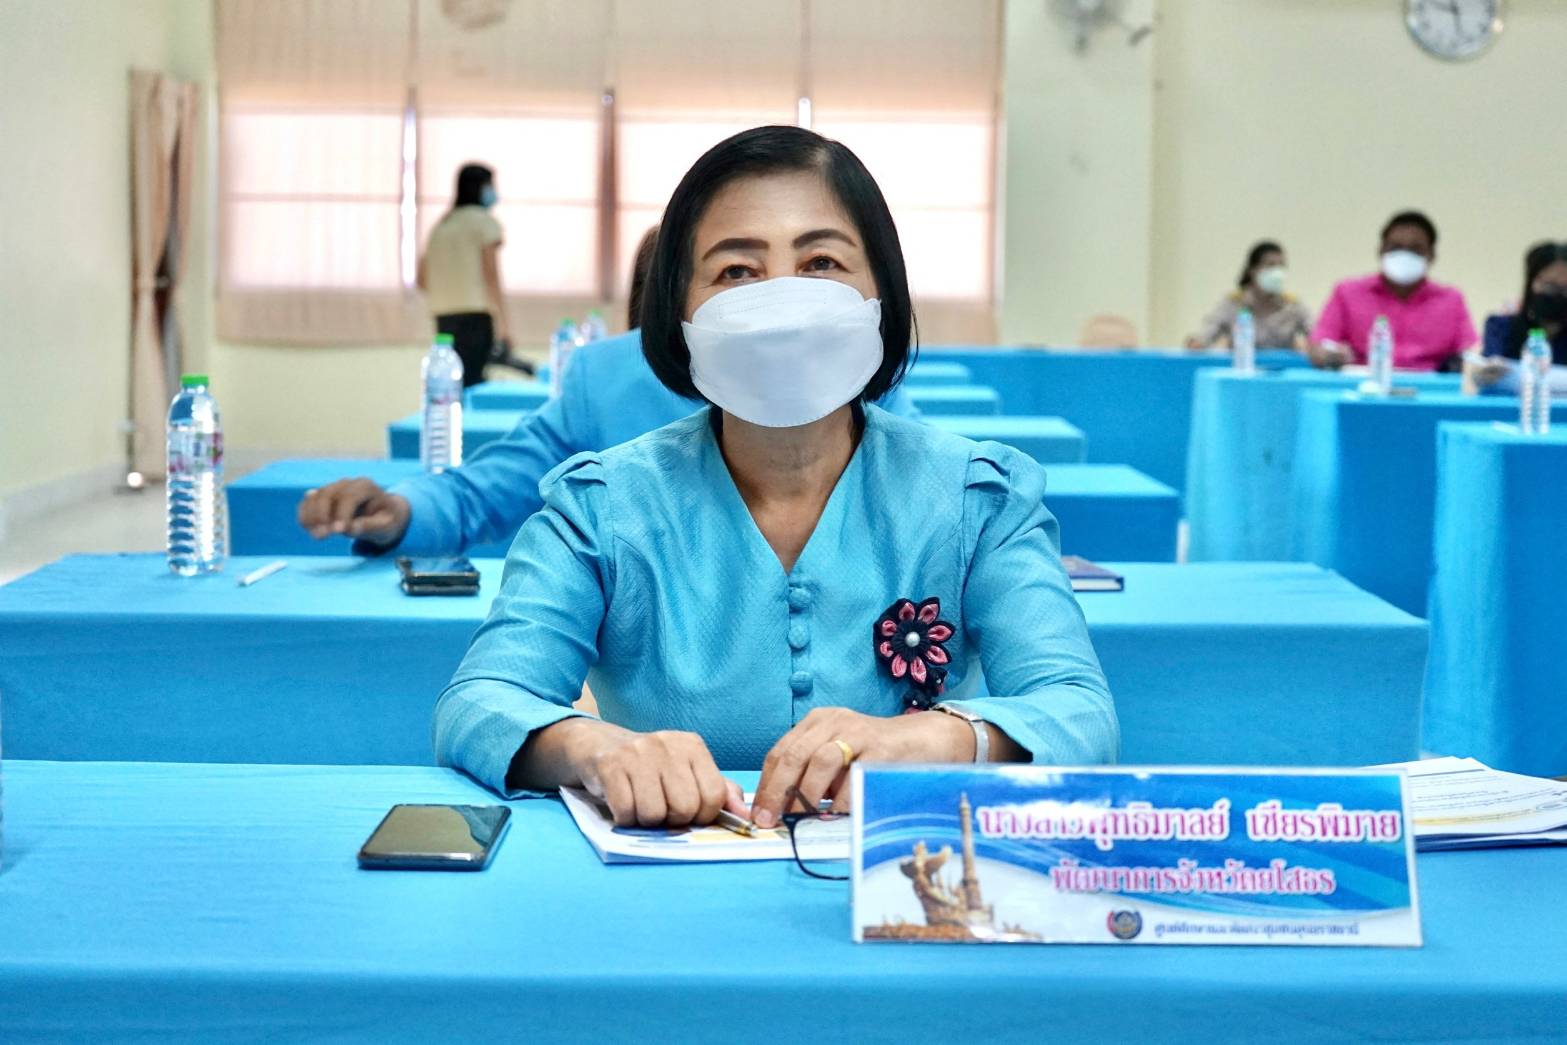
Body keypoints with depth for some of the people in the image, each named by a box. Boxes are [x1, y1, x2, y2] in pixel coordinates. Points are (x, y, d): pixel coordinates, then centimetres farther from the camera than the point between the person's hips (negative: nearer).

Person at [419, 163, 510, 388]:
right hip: (476, 316, -7)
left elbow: (422, 279, 18)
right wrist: (503, 324, -9)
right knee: (471, 384, -12)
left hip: (443, 316, 7)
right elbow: (492, 276, -7)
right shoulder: (484, 221, 0)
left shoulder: (440, 225, 18)